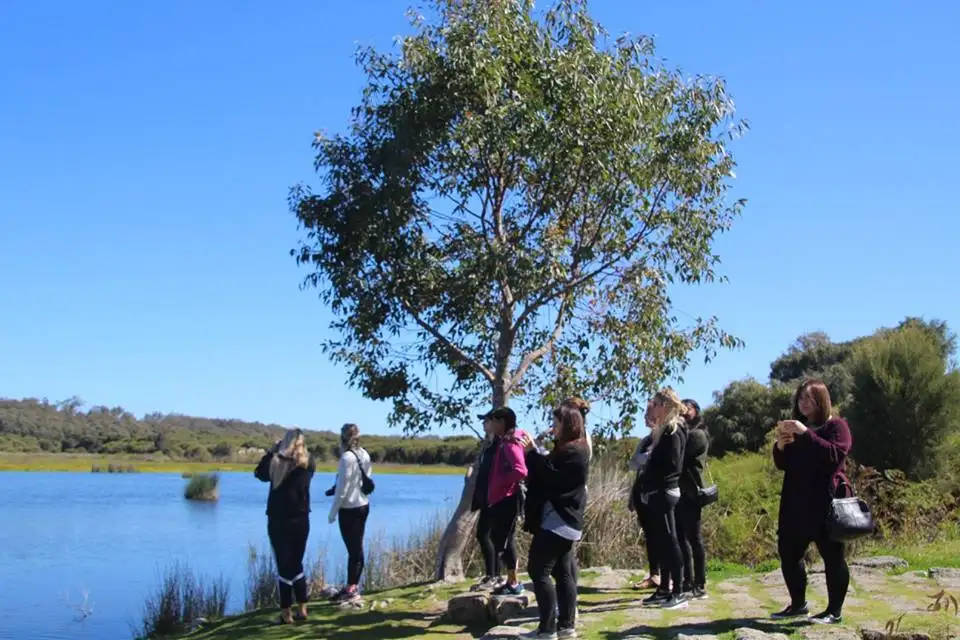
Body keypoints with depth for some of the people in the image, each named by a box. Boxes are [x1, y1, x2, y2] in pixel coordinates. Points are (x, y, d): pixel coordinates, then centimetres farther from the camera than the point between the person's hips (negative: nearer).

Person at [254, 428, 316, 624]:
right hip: (301, 520, 3)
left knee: (284, 566, 2)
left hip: (278, 521, -3)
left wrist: (272, 451, 8)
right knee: (296, 564, 16)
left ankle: (286, 613, 5)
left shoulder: (277, 462, -12)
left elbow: (259, 473, 6)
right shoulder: (308, 463, -5)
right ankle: (302, 609, 17)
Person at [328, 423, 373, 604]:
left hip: (349, 508, -8)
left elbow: (342, 488, -17)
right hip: (363, 505, 8)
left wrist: (333, 511, -8)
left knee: (353, 549, -3)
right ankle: (353, 586, 21)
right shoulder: (364, 454, 4)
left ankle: (351, 590, 3)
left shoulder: (347, 457, -18)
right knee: (357, 548, 13)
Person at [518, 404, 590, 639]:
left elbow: (552, 478, -22)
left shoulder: (571, 452, -15)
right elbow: (551, 472, 19)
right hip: (564, 520, 11)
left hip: (557, 520, -11)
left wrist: (533, 452, -20)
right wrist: (533, 453, 8)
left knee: (538, 570, -9)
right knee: (563, 572, 10)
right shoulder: (574, 450, 17)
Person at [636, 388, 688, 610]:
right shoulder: (664, 430, 15)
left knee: (669, 541, -6)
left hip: (664, 493, -9)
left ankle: (678, 592, -2)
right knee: (661, 542, 12)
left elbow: (672, 465, -19)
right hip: (658, 493, 9)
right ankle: (664, 589, 18)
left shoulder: (673, 431, -13)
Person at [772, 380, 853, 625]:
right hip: (795, 503, 7)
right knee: (788, 553, 8)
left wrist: (806, 434, -25)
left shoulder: (836, 425, -3)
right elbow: (782, 464, 15)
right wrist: (781, 445, -5)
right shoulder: (796, 427, 17)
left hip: (826, 502, -7)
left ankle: (835, 611, 8)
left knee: (832, 556, 0)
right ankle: (798, 604, 20)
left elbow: (834, 455, -21)